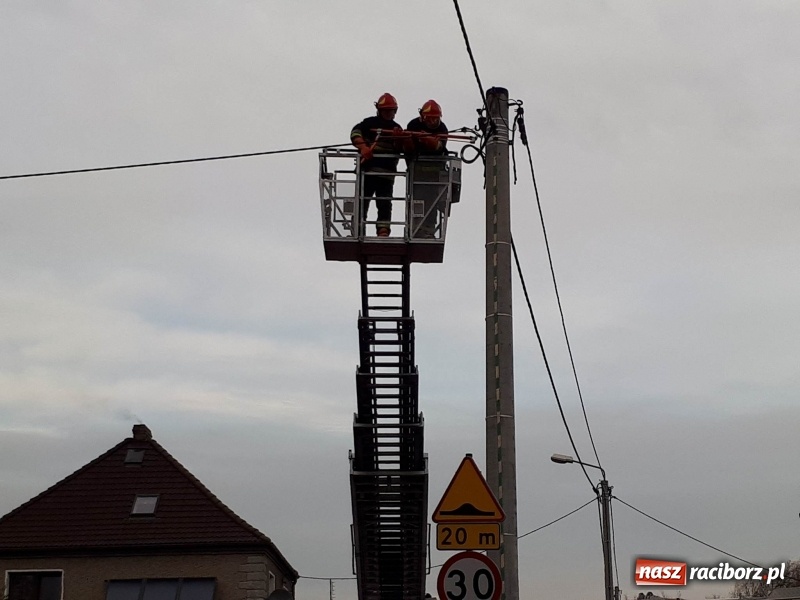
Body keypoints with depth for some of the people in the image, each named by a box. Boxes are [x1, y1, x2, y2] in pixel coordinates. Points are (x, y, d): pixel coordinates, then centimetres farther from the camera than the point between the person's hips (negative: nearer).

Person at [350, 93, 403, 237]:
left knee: (385, 203, -1)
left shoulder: (397, 128, 20)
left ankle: (383, 231, -3)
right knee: (362, 200, -4)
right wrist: (363, 147, -23)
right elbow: (355, 133, -6)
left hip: (388, 171, 3)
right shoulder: (370, 122, 7)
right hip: (368, 169, -3)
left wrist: (399, 138, -9)